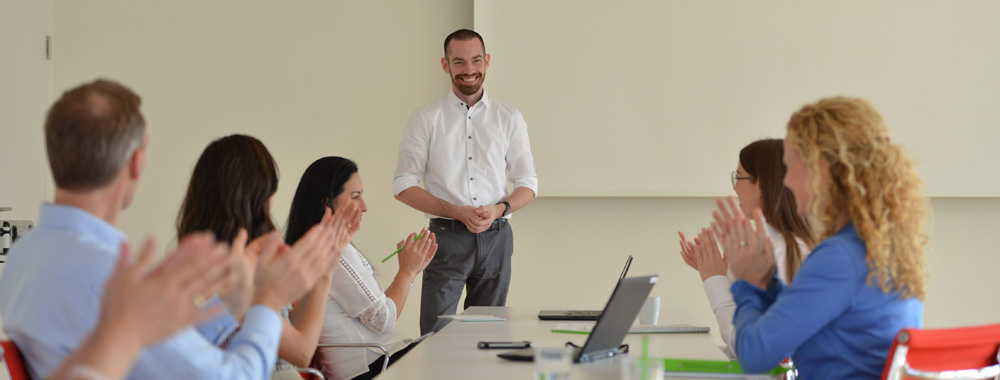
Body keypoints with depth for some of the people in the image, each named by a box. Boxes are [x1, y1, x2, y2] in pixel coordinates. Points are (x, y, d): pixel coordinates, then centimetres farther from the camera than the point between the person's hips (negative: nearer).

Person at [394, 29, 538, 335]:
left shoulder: (509, 119, 10)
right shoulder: (426, 120, 4)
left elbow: (527, 183, 11)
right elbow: (404, 186, 0)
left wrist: (499, 209, -10)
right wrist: (458, 212, -13)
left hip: (496, 237, 2)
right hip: (447, 237, -2)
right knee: (436, 335, -8)